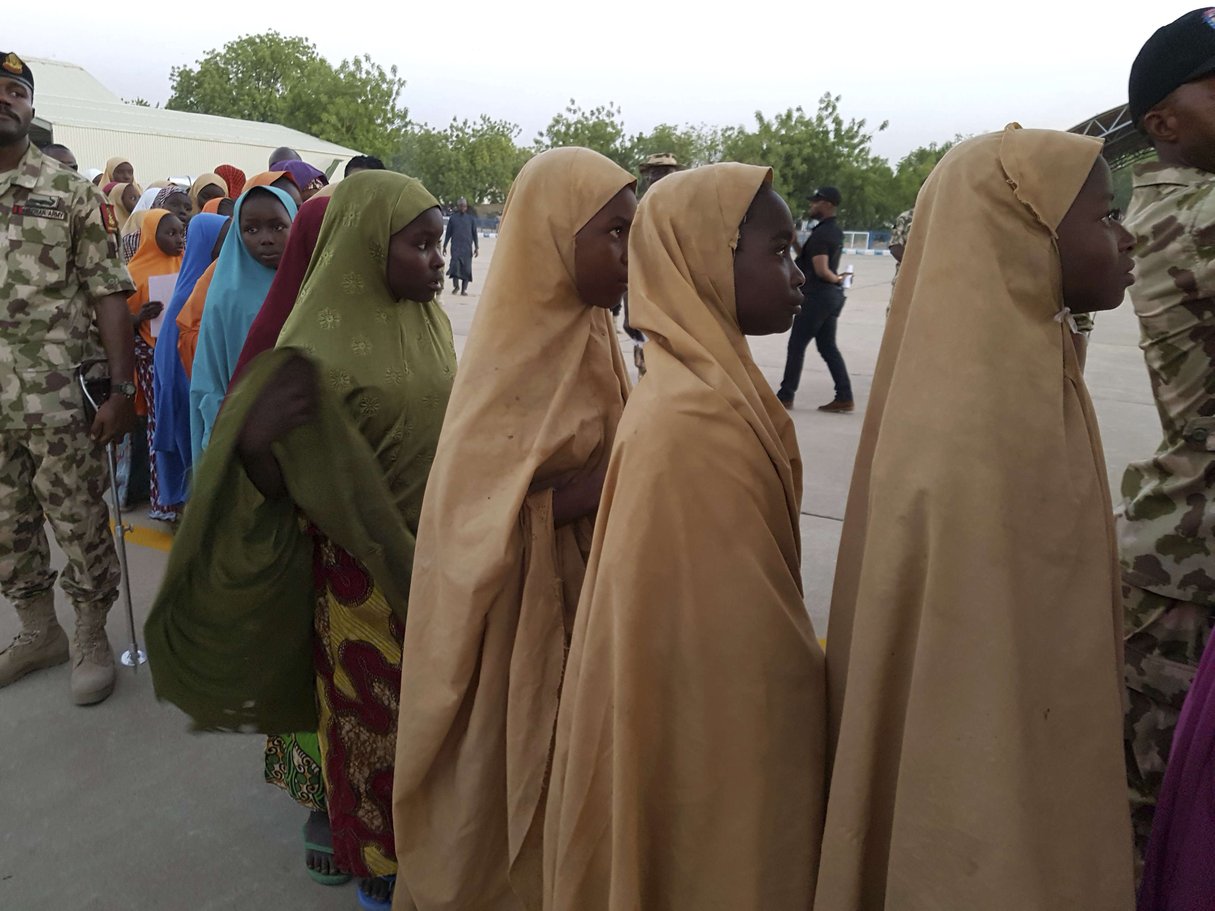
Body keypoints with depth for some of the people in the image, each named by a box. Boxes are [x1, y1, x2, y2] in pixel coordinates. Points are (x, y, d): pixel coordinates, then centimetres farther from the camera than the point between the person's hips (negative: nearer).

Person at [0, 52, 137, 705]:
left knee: (80, 519, 4)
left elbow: (108, 295, -4)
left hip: (59, 396, -3)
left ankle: (92, 639, 21)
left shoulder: (72, 194, -1)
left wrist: (122, 389, -11)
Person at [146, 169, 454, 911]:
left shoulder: (431, 322, 1)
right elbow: (288, 482, -14)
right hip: (365, 563, -6)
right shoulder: (323, 345, -19)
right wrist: (255, 441, -32)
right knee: (374, 712, 12)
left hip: (438, 553, 6)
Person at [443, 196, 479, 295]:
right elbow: (448, 233, 11)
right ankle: (456, 285, -3)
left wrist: (477, 247, 3)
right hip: (455, 246, 0)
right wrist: (445, 246, 9)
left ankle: (464, 289, 3)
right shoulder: (453, 217, 7)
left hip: (467, 247, 0)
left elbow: (474, 233, 9)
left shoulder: (471, 218, 7)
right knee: (455, 264, -16)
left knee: (466, 267, -2)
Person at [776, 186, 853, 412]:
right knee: (828, 346, 10)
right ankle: (844, 397, 6)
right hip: (832, 294, 9)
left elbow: (821, 270, -22)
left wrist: (837, 279, -6)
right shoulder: (835, 232, 13)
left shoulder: (820, 234, -17)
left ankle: (785, 396, 5)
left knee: (796, 345, -1)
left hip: (817, 295, -9)